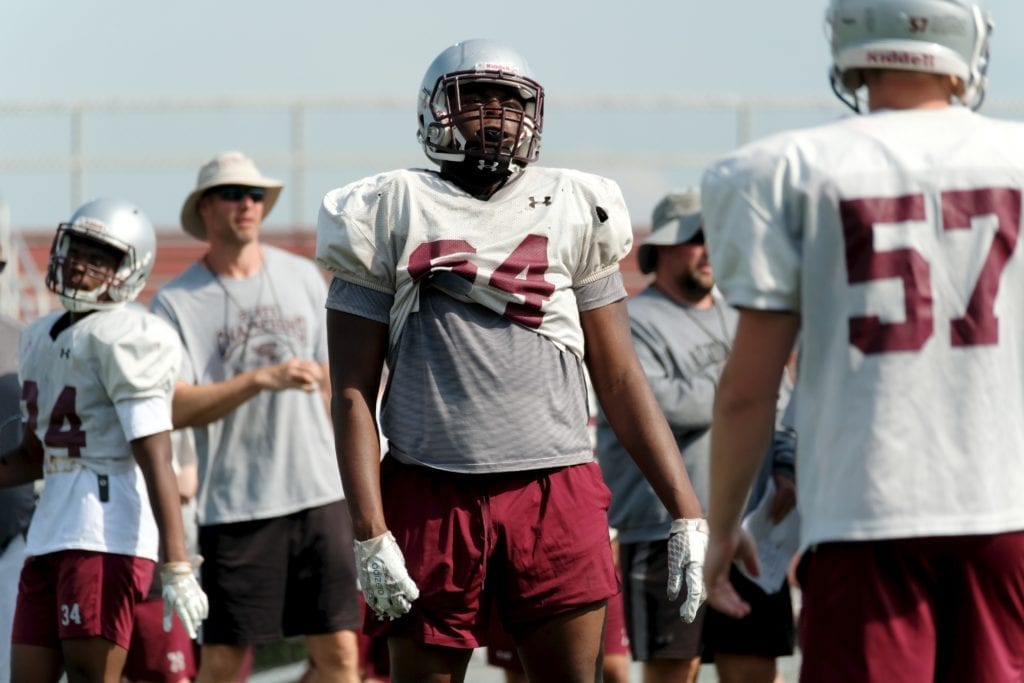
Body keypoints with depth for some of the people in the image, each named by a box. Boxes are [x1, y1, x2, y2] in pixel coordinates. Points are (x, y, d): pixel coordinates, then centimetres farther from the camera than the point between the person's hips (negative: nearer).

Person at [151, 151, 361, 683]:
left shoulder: (303, 278, 11)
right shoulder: (176, 302, -1)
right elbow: (175, 408, -12)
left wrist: (348, 474, 16)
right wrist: (263, 380, -21)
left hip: (319, 495, 3)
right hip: (234, 505, -3)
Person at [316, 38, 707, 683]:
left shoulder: (573, 214, 11)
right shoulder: (392, 216, 5)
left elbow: (621, 380, 12)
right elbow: (354, 392, 2)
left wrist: (686, 509, 5)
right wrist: (370, 534, -7)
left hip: (556, 494, 1)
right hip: (431, 501, -1)